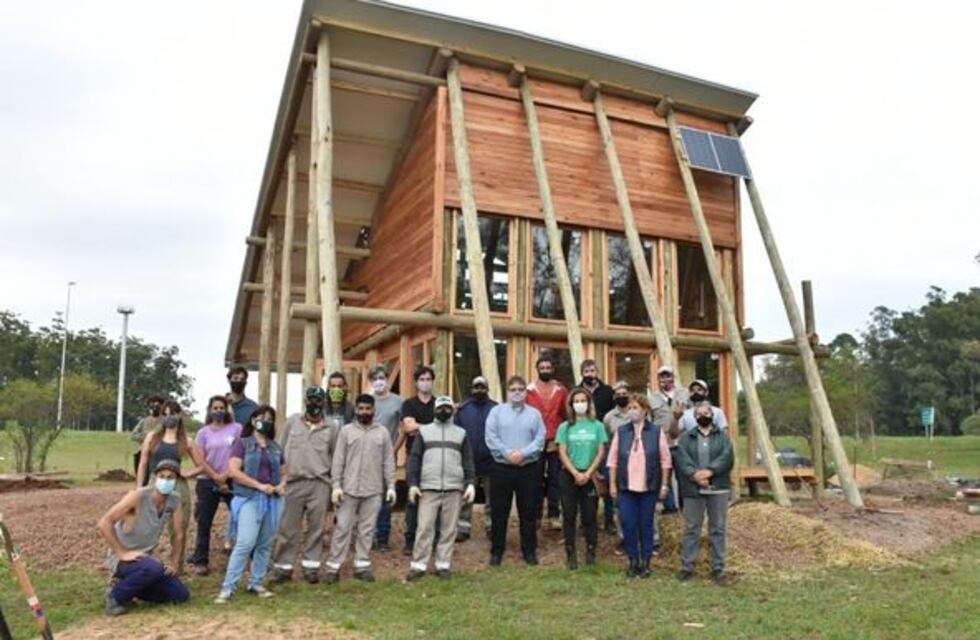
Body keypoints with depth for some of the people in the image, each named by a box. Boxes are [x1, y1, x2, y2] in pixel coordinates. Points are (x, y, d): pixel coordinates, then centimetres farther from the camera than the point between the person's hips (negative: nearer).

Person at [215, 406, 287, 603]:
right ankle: (228, 587, -6)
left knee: (265, 544, 7)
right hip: (250, 498, -5)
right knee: (246, 542, -14)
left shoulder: (276, 447, 15)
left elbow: (284, 472, 23)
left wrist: (282, 485, 0)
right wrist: (259, 485, -14)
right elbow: (233, 471, -9)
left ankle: (256, 584, 19)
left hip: (273, 500, 5)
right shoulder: (242, 443, 1)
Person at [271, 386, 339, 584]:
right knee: (288, 528, 5)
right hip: (293, 482, 0)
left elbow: (336, 456, 7)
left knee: (316, 527, 5)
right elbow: (280, 449, 9)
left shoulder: (332, 427, 4)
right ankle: (283, 566, 16)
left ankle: (311, 566, 16)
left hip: (320, 484, 0)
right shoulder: (292, 421, 6)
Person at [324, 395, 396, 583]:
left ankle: (362, 566, 16)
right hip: (349, 489, -1)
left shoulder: (383, 432, 6)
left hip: (374, 490, 1)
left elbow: (388, 462, 6)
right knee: (343, 528, 2)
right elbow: (338, 461, 0)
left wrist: (391, 486, 1)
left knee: (367, 530, 7)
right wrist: (336, 485, -7)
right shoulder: (346, 431, 3)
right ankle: (333, 567, 9)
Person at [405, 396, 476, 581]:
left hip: (454, 489, 1)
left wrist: (470, 483, -3)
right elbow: (414, 458, 5)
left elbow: (468, 461, 9)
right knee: (425, 527, -3)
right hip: (428, 488, -1)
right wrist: (412, 483, -4)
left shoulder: (461, 433, 12)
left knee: (449, 529, 4)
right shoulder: (424, 431, 9)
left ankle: (443, 564, 13)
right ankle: (418, 565, 5)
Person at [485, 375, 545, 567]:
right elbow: (491, 438, -5)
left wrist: (523, 453, -16)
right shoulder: (496, 411, 3)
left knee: (528, 512, 8)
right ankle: (497, 551, 16)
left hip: (529, 469, 1)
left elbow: (540, 440, -2)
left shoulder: (534, 414, 6)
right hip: (502, 468, -1)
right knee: (499, 511, 5)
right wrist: (507, 453, -15)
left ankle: (529, 551, 19)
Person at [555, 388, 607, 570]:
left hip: (590, 477, 0)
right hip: (569, 476, 0)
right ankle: (571, 554, 10)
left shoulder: (597, 426, 2)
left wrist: (588, 473, -10)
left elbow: (600, 452, -1)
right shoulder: (565, 427, 2)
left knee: (589, 516, 4)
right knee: (569, 516, 3)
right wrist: (576, 473, -12)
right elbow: (562, 453, -2)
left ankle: (591, 551, 15)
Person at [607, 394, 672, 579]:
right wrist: (613, 484, 2)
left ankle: (646, 561, 19)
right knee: (627, 523, 1)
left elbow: (665, 460, 1)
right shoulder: (621, 431, 4)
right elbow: (613, 460, 5)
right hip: (626, 487, 2)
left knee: (646, 524, 6)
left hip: (649, 487, -1)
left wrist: (664, 485, -2)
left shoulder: (656, 431, 0)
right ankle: (632, 560, 16)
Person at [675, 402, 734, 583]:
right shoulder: (686, 437, 8)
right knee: (691, 528, 5)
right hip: (693, 490, 0)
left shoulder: (722, 436, 8)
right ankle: (687, 566, 13)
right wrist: (696, 475, -21)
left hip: (718, 489, 0)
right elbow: (682, 460, -5)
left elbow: (727, 458, -7)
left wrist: (709, 471, -20)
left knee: (718, 529, 6)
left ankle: (718, 568, 16)